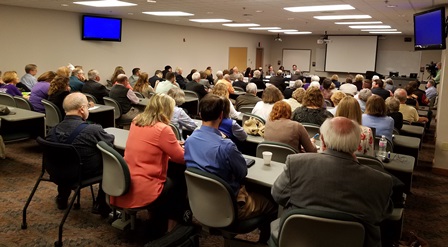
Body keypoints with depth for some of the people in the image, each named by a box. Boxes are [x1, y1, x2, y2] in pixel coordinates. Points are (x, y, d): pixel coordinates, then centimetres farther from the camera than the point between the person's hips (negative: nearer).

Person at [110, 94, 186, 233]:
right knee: (179, 184, 17)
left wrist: (173, 145, 21)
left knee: (172, 171, 21)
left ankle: (158, 217, 29)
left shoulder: (136, 122, 6)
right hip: (142, 191, -7)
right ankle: (171, 228, 29)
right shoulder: (163, 129, -18)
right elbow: (181, 158, -8)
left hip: (125, 185, 7)